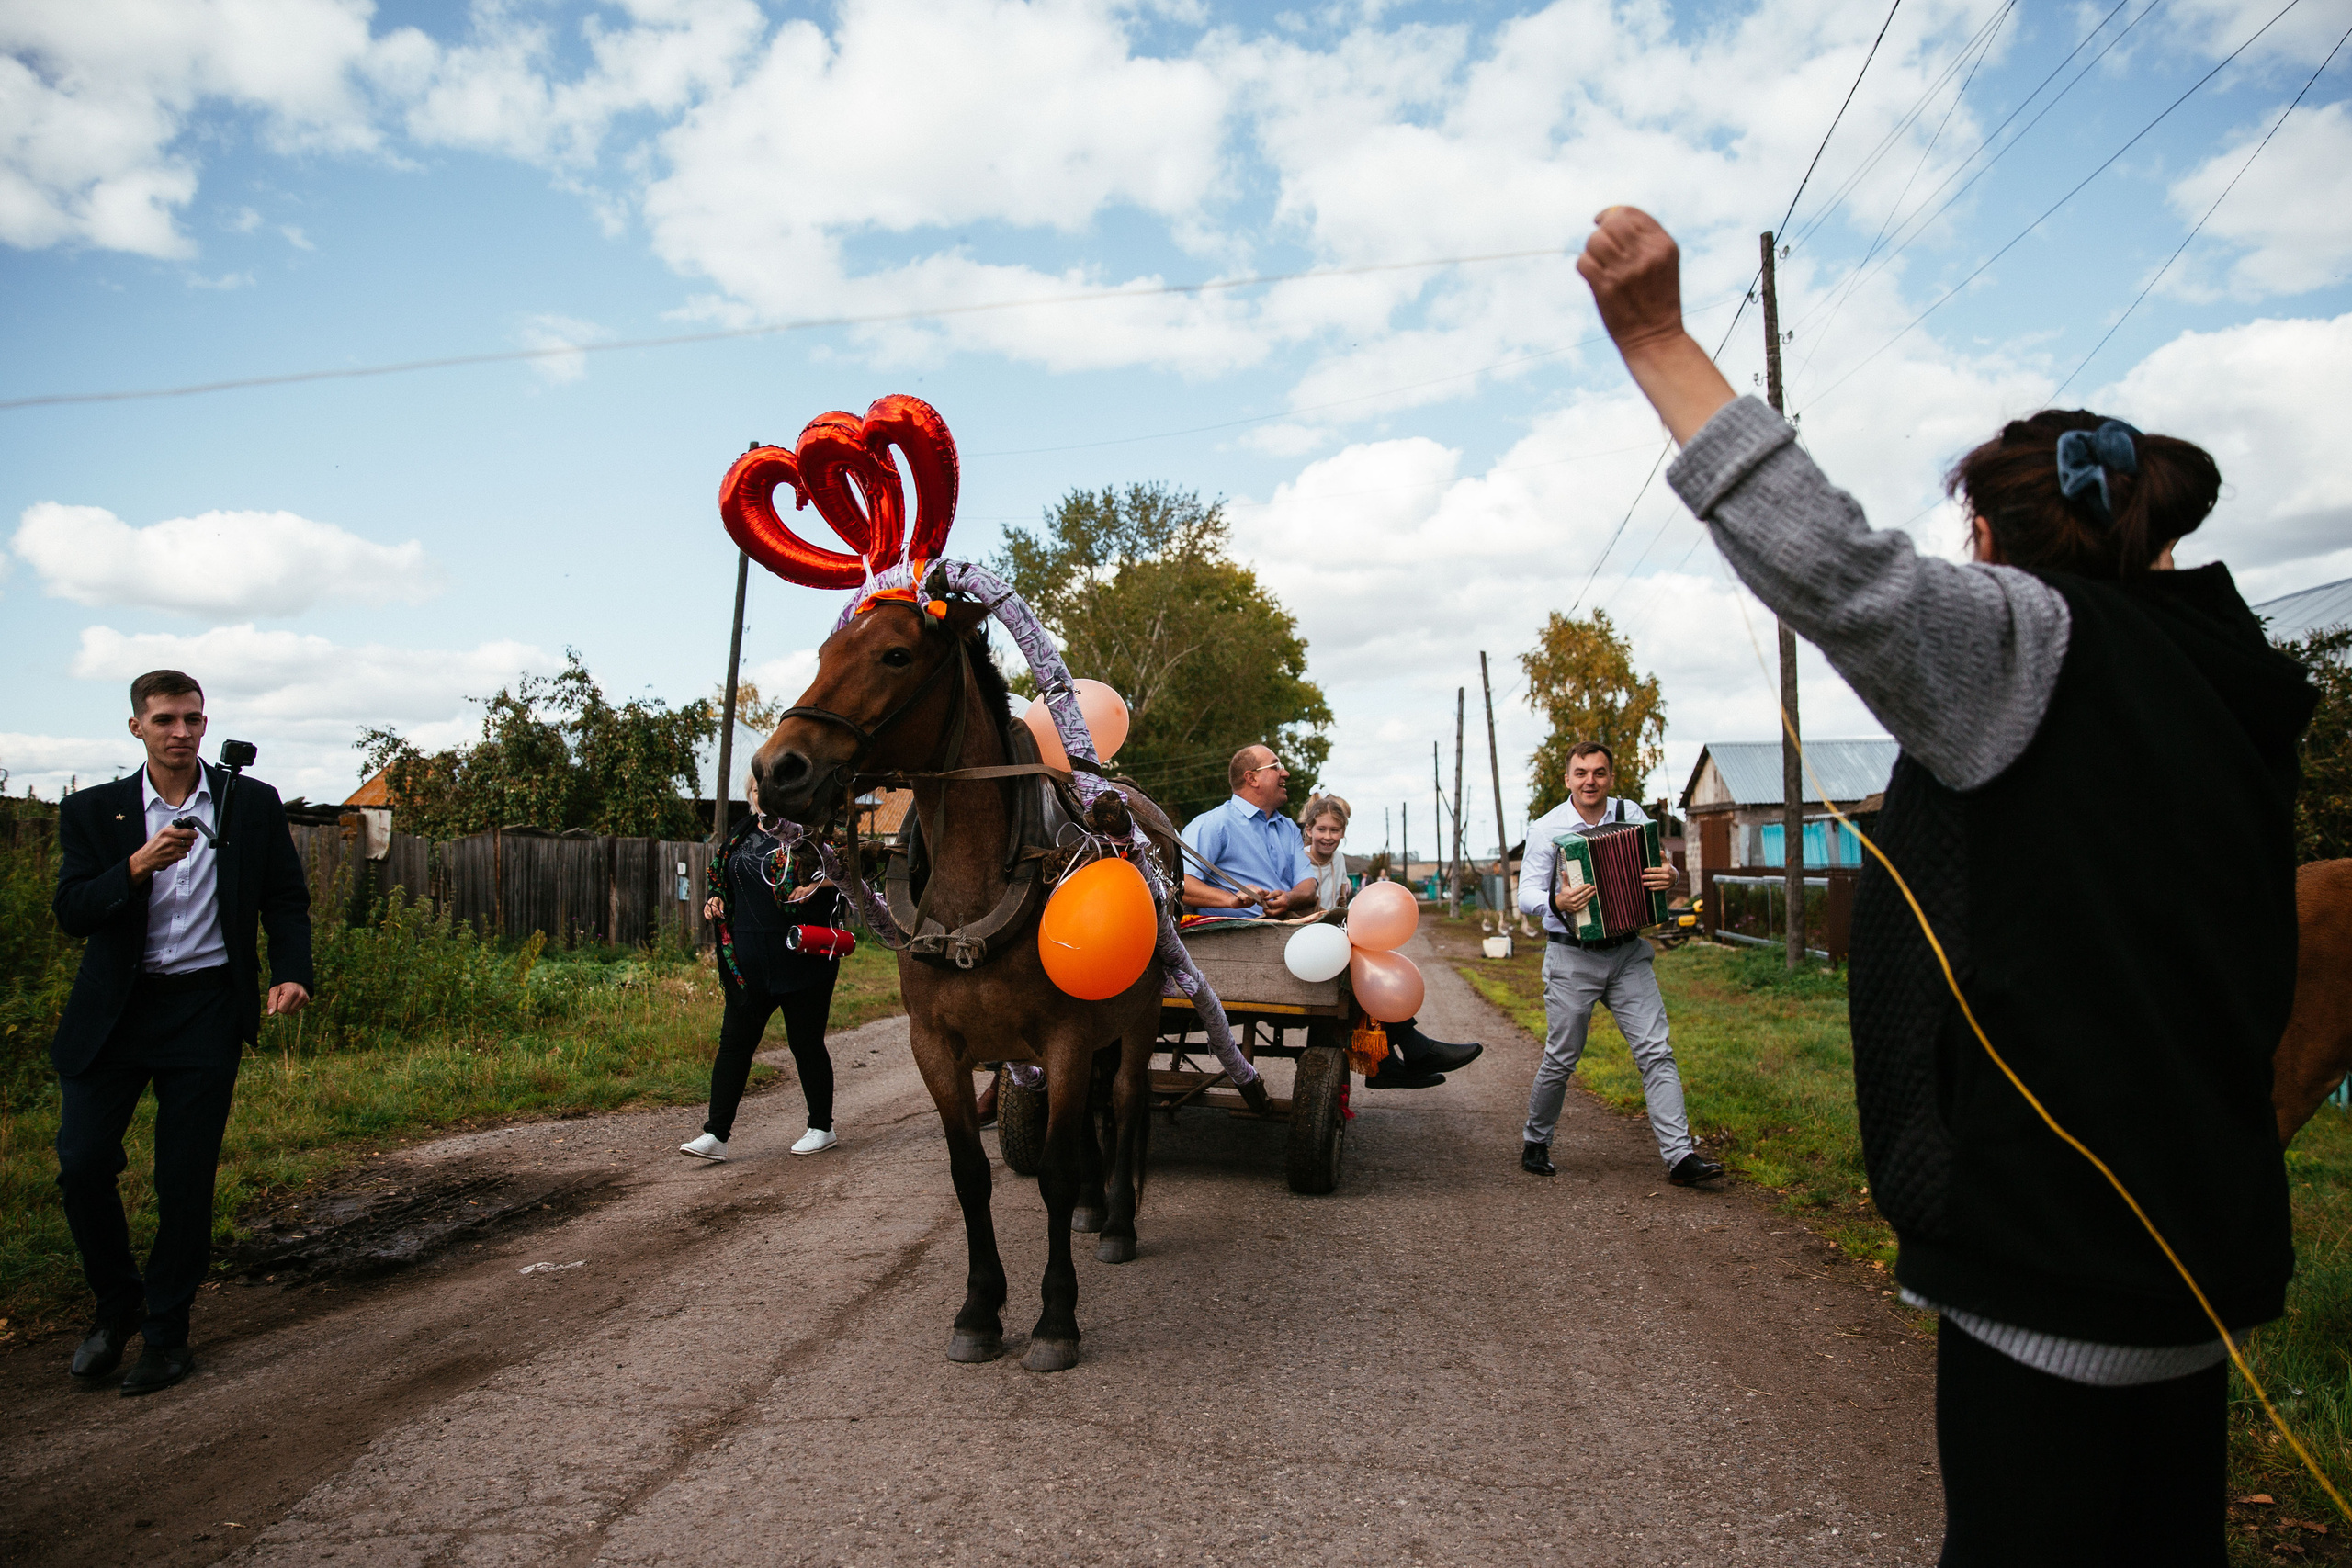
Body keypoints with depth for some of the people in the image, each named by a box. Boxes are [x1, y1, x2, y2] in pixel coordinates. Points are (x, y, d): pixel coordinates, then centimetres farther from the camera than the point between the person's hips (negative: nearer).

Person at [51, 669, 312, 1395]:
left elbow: (285, 900, 6)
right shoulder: (92, 810, 4)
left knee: (185, 1179, 3)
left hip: (207, 1010, -1)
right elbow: (72, 914, -4)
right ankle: (117, 1305, 23)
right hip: (115, 1010, 1)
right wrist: (137, 868, -22)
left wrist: (291, 974, -10)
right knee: (82, 1163, -3)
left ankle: (166, 1334, 18)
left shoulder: (253, 804, 3)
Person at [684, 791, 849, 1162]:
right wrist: (716, 901, 6)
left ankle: (822, 1128, 20)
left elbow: (844, 885, -7)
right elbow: (726, 881, 25)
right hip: (748, 962, 6)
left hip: (800, 961, -5)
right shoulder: (741, 835, 12)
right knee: (734, 1042, 4)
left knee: (806, 1044, 5)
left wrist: (818, 891, -25)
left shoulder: (808, 836, -6)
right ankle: (715, 1134, 9)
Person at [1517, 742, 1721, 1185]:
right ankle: (1535, 1141, 25)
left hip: (1629, 954, 3)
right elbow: (1526, 894, -7)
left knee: (1656, 1050, -6)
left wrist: (1670, 876, -13)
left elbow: (1656, 866, 11)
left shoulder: (1632, 816, 5)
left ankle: (1680, 1155, -4)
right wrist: (1556, 903, -29)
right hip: (1572, 958, -2)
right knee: (1560, 1059, 5)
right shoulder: (1546, 829, -4)